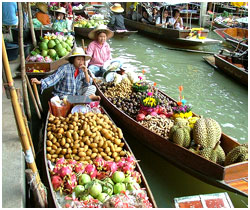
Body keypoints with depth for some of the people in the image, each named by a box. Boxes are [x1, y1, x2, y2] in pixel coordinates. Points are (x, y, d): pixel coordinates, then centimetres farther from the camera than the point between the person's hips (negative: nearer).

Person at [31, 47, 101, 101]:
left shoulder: (82, 70, 1)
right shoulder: (65, 68, -15)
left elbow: (88, 84, -1)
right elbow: (54, 78, -24)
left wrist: (85, 72, -16)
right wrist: (40, 82, -39)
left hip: (77, 94, 5)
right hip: (64, 95, -5)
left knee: (92, 87, -5)